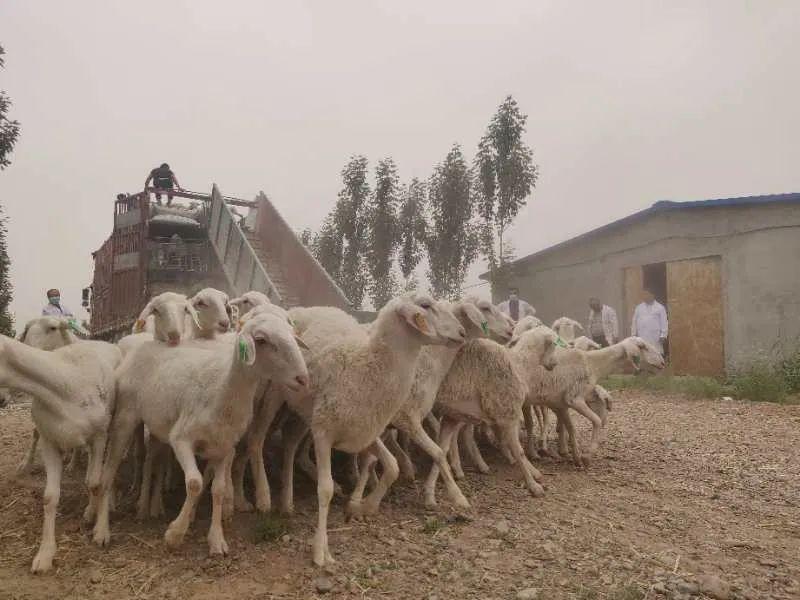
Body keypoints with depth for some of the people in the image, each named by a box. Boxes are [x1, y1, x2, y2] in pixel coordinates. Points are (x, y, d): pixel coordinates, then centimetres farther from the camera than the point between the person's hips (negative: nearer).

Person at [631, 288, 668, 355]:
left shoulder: (660, 307, 5)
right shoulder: (639, 308, 13)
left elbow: (664, 323, 1)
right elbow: (634, 322, 12)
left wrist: (663, 336, -7)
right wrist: (633, 335, 7)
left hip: (655, 338, -2)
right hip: (641, 338, 2)